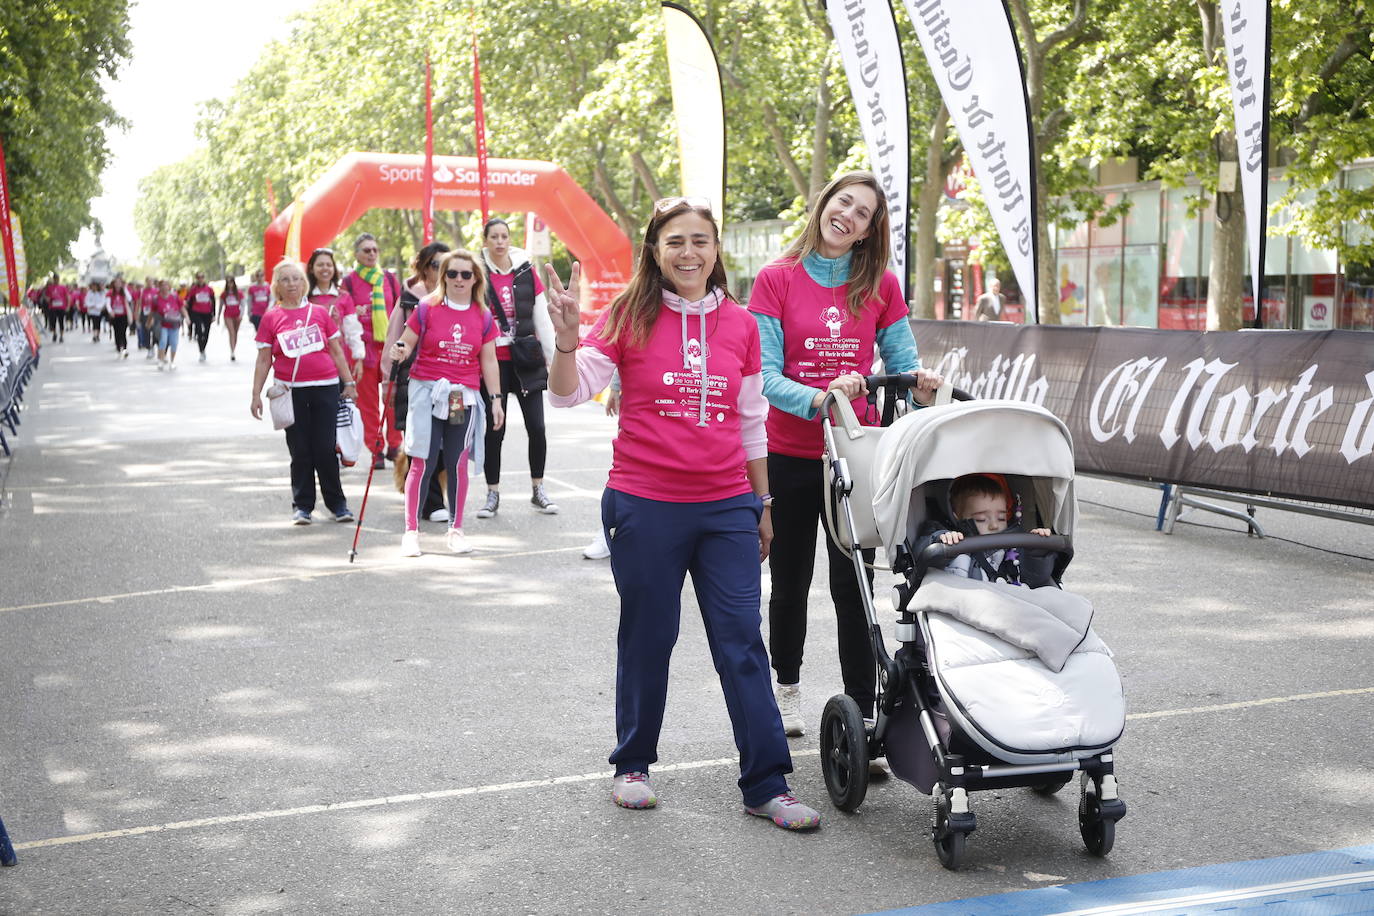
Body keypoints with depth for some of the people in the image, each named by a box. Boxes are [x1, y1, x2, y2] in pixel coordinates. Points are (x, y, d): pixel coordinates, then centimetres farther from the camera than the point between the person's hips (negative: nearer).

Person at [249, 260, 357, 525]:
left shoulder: (320, 313, 6)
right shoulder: (271, 319, 4)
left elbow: (336, 351, 11)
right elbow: (264, 360, 6)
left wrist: (349, 382, 8)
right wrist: (256, 395, 2)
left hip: (325, 387, 0)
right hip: (291, 391, 0)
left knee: (325, 449, 0)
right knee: (300, 451, 4)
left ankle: (337, 503, 13)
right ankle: (302, 505, 13)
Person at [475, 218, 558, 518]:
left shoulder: (526, 272, 4)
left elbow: (542, 319, 7)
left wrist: (554, 358, 6)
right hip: (492, 362, -1)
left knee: (537, 428, 0)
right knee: (493, 429, 4)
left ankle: (538, 490, 15)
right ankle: (493, 494, 15)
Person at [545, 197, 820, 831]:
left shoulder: (739, 325, 6)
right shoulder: (631, 317, -2)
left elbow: (751, 422, 13)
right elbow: (568, 394, -7)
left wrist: (763, 504, 15)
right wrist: (566, 338, -26)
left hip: (727, 507, 2)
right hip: (645, 506, -2)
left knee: (742, 641, 1)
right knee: (647, 639, 9)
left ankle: (767, 785, 7)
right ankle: (633, 765, 28)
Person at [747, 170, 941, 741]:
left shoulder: (881, 285, 4)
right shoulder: (777, 280, -3)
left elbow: (903, 362, 5)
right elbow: (765, 375, -11)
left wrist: (921, 384, -18)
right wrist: (818, 399, -28)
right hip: (789, 454, 0)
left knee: (853, 588, -2)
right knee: (790, 583, 13)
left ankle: (862, 720, 4)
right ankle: (787, 686, 37)